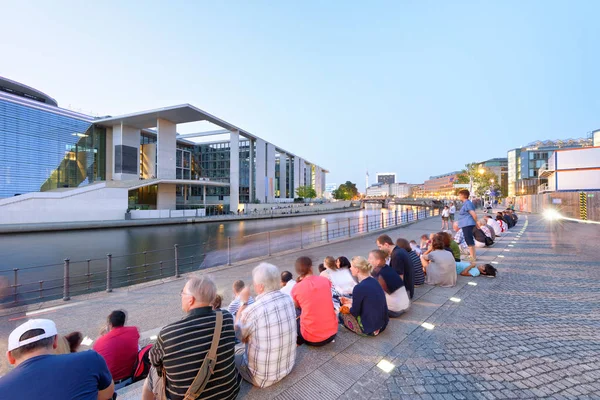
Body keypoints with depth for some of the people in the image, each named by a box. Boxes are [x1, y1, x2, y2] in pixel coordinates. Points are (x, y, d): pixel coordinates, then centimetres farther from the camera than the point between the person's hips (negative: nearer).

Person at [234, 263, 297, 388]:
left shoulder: (252, 311, -31)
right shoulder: (288, 300, -10)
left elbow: (236, 334, -8)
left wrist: (243, 302, -7)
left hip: (263, 377, -5)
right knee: (244, 345, 25)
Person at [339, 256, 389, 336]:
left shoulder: (359, 288, -26)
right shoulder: (374, 281, -1)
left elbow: (355, 312, -13)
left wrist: (348, 306, 7)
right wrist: (351, 301, 15)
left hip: (369, 329, -8)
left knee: (343, 312, 8)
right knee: (351, 309, 23)